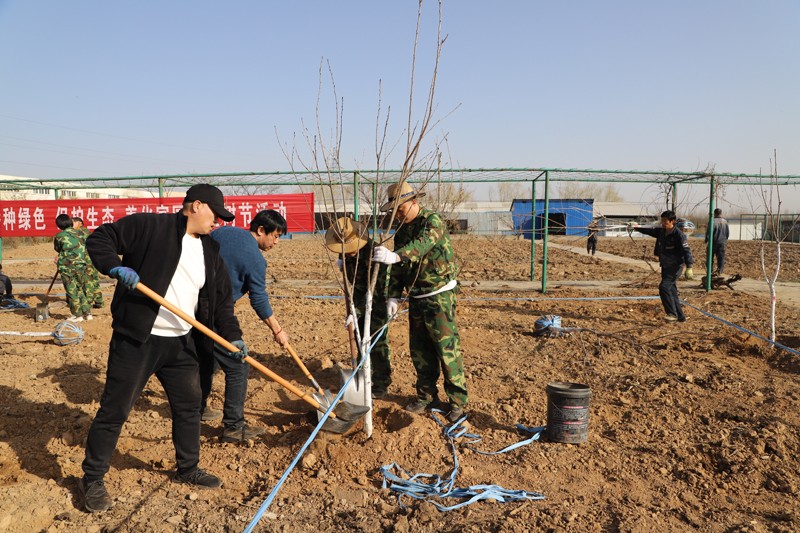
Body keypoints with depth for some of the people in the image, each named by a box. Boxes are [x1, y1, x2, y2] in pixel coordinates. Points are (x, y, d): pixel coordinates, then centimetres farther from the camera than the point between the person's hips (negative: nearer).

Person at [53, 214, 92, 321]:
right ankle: (87, 313, 14)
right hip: (81, 265, 4)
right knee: (81, 290, 14)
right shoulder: (79, 233, 6)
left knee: (72, 291, 3)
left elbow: (57, 248, 12)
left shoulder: (59, 236, -4)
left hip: (67, 267, -4)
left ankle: (78, 315, 5)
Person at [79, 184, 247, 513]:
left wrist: (232, 335, 4)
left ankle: (188, 469, 34)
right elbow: (99, 239, -7)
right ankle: (92, 480, 21)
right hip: (136, 340, -6)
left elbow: (222, 299, 13)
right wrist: (116, 267, -24)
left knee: (189, 406, 15)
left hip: (181, 344, 7)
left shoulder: (211, 250, 11)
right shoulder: (150, 226, -8)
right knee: (114, 410, 3)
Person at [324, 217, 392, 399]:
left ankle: (381, 385, 7)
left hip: (377, 300, -8)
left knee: (377, 342, -5)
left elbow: (374, 290, -31)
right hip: (359, 297, 8)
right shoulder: (348, 252, -9)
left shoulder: (373, 253, -32)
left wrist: (356, 312, -33)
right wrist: (342, 259, 2)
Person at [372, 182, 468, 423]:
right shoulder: (401, 231, 12)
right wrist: (393, 296, 2)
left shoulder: (433, 220, -12)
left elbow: (424, 243, -33)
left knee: (447, 348, -7)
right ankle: (427, 396, 25)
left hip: (439, 296, -7)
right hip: (416, 298, 8)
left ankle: (458, 401, 3)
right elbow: (397, 268, 13)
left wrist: (396, 256, -48)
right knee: (419, 350, 12)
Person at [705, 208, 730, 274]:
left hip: (713, 242, -4)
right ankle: (720, 270, 2)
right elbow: (728, 233, 12)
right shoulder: (725, 222, 4)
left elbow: (709, 232, -13)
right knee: (721, 257, 8)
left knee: (711, 257, 6)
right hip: (722, 243, 4)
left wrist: (706, 240, -2)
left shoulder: (713, 221, -12)